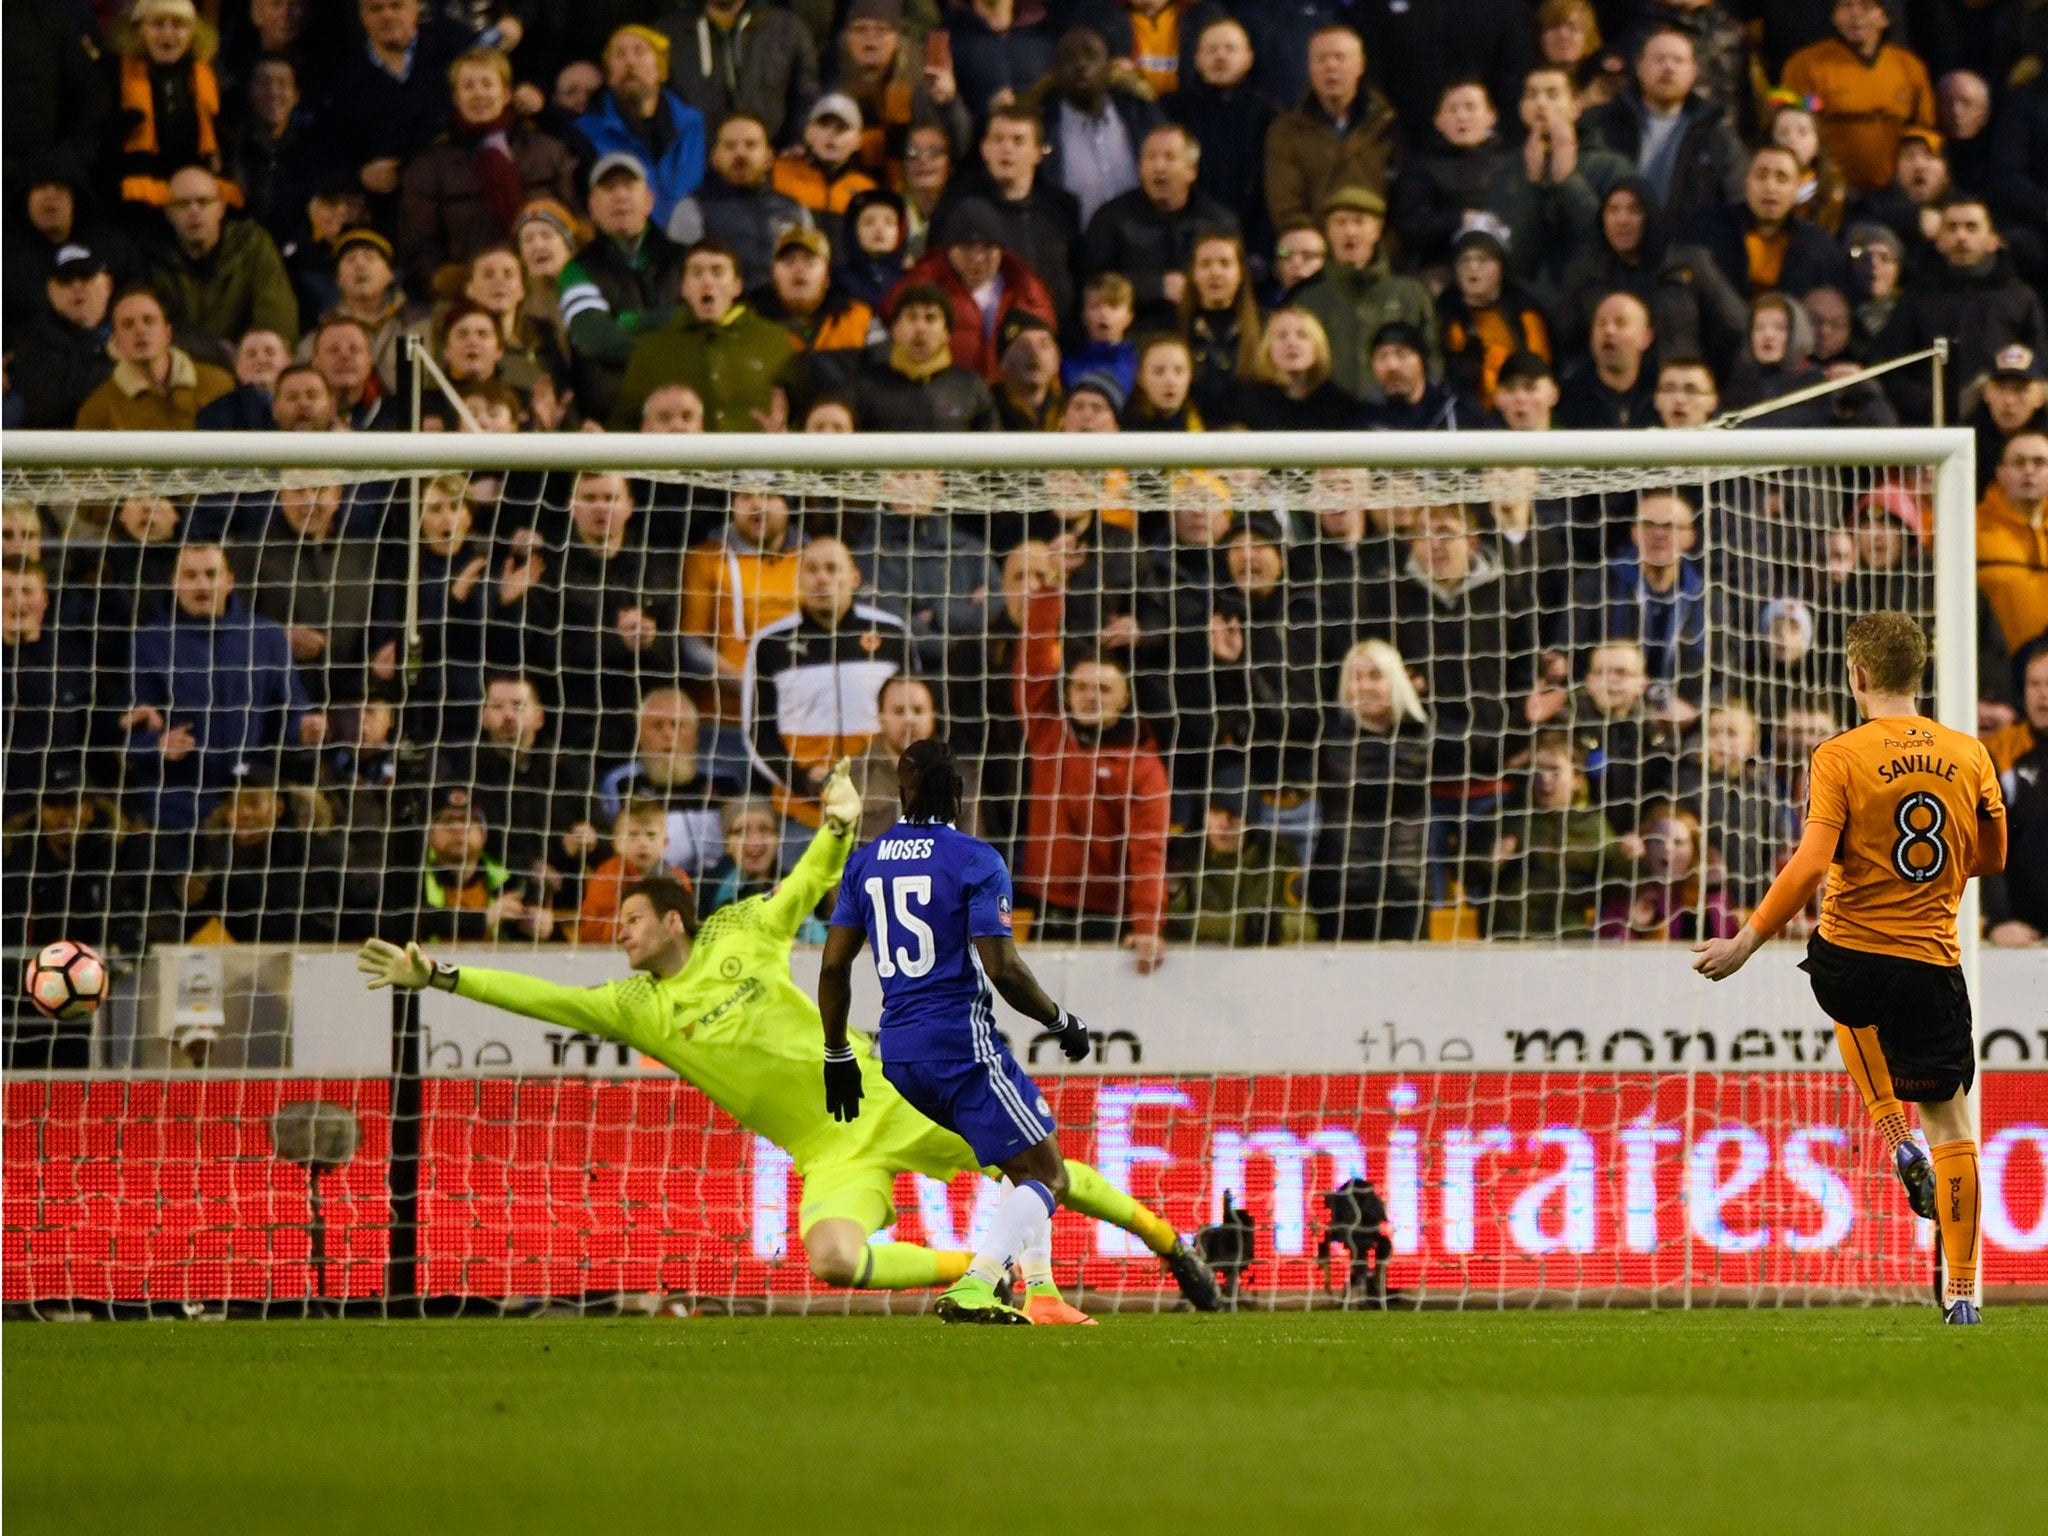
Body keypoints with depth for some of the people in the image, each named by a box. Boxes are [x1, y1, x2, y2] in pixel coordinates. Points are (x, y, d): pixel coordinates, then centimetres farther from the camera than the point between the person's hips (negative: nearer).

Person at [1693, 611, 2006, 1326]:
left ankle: (1899, 1143, 17)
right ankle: (1961, 1290, 3)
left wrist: (1746, 943, -13)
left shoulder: (1841, 757, -11)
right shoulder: (1969, 755, 0)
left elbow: (1810, 866, -19)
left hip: (1848, 960, -1)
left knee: (1855, 1007, 36)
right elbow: (1991, 859, 12)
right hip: (1934, 964, 1)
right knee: (1951, 1119, 8)